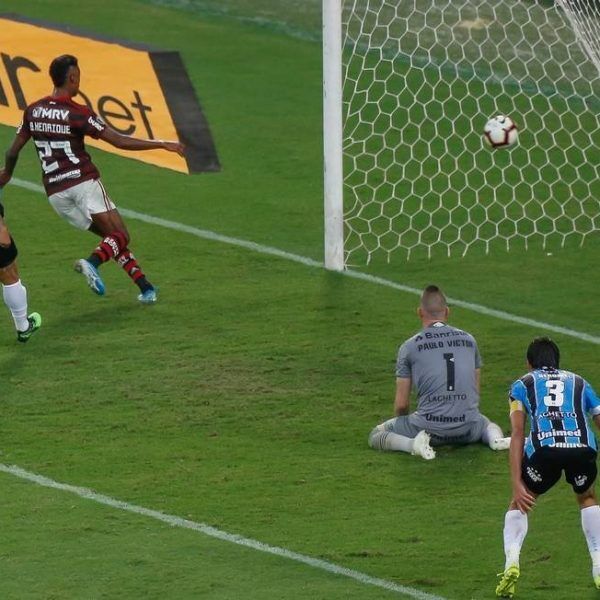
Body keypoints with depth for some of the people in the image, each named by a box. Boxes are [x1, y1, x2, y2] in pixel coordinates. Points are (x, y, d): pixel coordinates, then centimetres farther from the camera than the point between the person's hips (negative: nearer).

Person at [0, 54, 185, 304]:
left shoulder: (33, 111, 7)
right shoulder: (78, 113, -10)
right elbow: (119, 141, -14)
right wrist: (162, 145, -8)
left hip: (55, 192, 6)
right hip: (83, 182, -6)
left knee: (111, 235, 15)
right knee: (120, 235, -5)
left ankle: (145, 287, 9)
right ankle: (92, 263, -35)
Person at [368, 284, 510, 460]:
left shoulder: (409, 347, 2)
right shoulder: (469, 340, 12)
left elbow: (402, 404, 4)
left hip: (430, 424, -3)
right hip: (468, 428, 3)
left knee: (376, 436, 15)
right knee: (487, 423, 39)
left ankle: (413, 443, -15)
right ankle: (496, 438, 1)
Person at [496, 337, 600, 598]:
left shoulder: (522, 385, 26)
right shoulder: (579, 383, 33)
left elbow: (517, 434, 14)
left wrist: (517, 484, 7)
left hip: (544, 447, -2)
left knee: (519, 504, 23)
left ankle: (511, 561, -1)